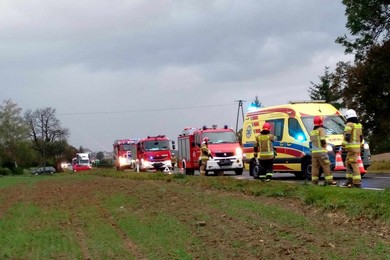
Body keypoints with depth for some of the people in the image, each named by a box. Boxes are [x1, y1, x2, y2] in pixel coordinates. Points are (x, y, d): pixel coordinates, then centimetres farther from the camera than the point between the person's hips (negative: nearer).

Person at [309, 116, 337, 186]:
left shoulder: (312, 131, 16)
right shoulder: (321, 129, -7)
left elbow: (311, 141, 15)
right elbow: (322, 140, -13)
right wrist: (324, 145, 4)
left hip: (314, 152, 7)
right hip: (321, 151, -7)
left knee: (315, 167, 7)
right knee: (326, 166, -5)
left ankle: (314, 181, 5)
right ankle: (329, 181, -6)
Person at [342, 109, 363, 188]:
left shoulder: (349, 125, -10)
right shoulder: (359, 125, 16)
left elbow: (347, 136, -19)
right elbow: (361, 137, 21)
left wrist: (344, 144, -6)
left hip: (351, 147, -9)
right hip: (357, 147, 9)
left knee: (354, 164, -9)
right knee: (348, 163, 15)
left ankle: (357, 182, -13)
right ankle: (350, 180, 13)